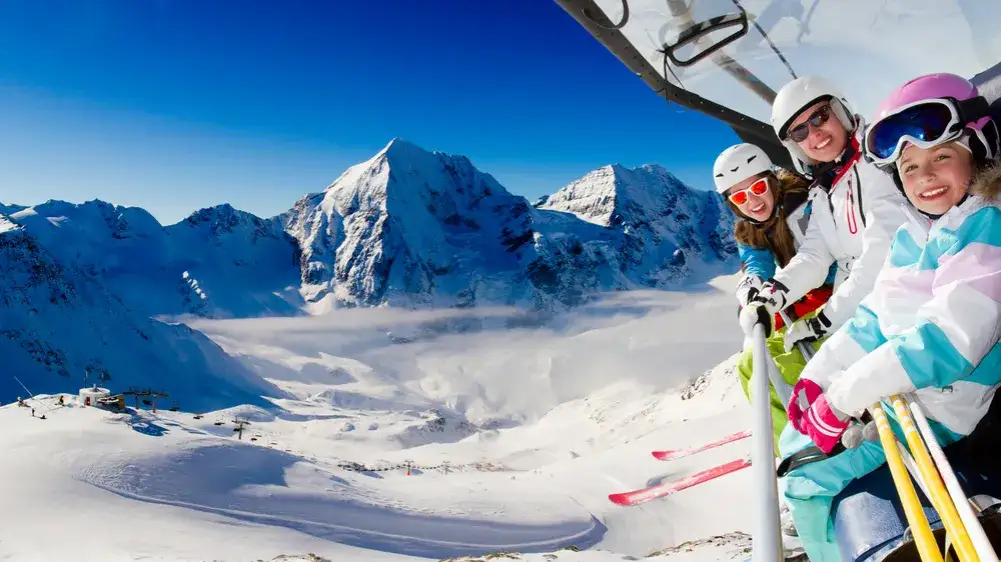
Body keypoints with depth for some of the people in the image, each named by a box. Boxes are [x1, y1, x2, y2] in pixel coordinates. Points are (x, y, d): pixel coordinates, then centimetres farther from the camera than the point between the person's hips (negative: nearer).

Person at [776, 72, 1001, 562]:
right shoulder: (909, 237, 7)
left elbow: (950, 338, -28)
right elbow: (873, 317, 11)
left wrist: (841, 399, -26)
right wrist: (816, 377, 2)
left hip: (934, 408, -9)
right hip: (888, 391, 9)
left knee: (811, 484, -14)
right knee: (795, 444, 19)